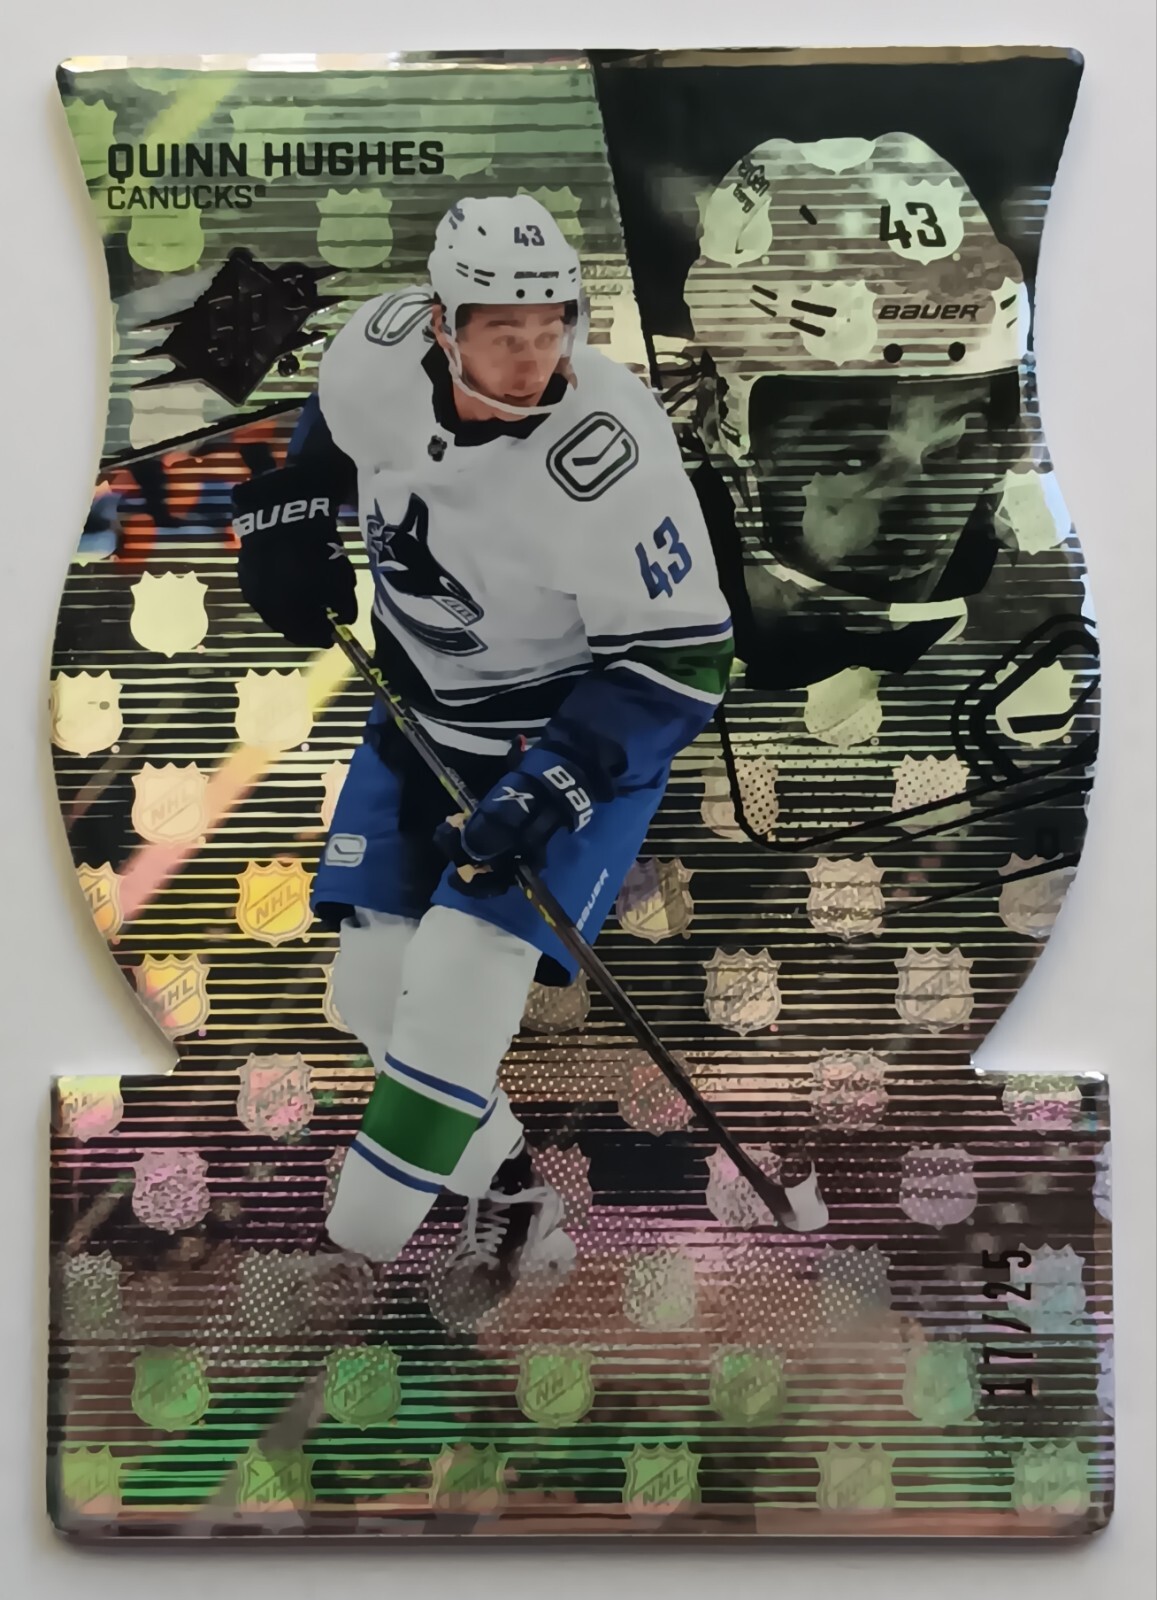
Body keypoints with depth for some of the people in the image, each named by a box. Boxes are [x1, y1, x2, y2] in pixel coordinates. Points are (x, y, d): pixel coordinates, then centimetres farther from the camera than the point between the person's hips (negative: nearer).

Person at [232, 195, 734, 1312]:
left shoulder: (607, 454, -29)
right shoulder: (379, 348, -12)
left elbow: (681, 660, -23)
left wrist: (546, 789, -29)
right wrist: (285, 519, 0)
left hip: (586, 726, -6)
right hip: (423, 716, 6)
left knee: (460, 979, -18)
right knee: (375, 988, 3)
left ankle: (364, 1242, 4)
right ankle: (506, 1198, 24)